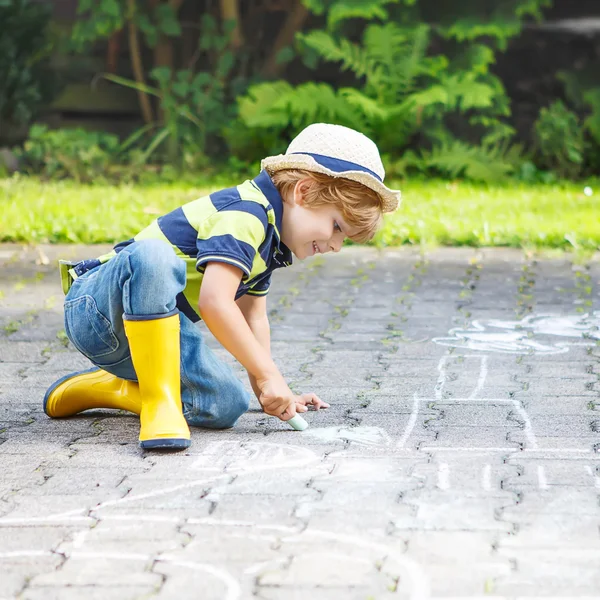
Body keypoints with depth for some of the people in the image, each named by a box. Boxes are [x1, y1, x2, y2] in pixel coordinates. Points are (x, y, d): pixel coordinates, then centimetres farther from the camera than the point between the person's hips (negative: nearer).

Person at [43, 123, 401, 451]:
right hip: (98, 307, -10)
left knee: (226, 407, -9)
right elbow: (215, 302, -31)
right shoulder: (244, 214, -20)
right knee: (152, 256, -41)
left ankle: (102, 387, 13)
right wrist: (269, 375, -26)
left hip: (154, 323, 10)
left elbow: (252, 317, 20)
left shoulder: (267, 235, 12)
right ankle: (158, 400, -32)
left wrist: (268, 392, 12)